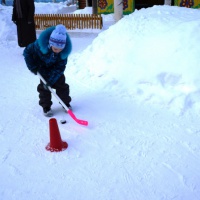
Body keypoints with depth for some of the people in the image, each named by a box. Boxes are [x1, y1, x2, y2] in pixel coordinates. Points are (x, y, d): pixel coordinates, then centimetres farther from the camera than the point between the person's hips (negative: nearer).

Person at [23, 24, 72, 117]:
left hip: (55, 67, 1)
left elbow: (60, 67, -25)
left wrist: (51, 80, -29)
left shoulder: (64, 51, -31)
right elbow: (27, 52, -20)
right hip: (42, 67, -1)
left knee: (61, 84, 0)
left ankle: (66, 103, 18)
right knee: (43, 86, -3)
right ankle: (46, 107, 10)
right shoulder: (40, 44, -37)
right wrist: (32, 67, -19)